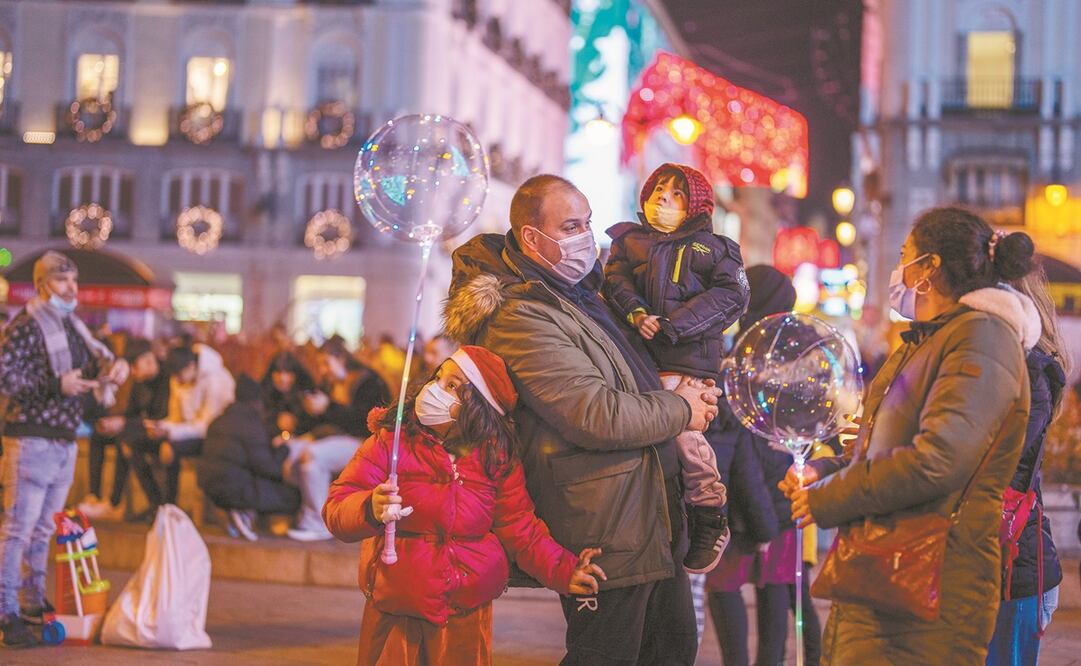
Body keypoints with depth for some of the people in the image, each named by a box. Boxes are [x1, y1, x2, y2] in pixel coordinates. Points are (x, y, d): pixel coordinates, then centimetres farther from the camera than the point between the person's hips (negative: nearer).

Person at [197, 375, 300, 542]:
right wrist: (282, 449, 5)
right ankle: (246, 512, -10)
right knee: (294, 497, 0)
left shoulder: (219, 421, 14)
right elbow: (266, 468, -13)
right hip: (235, 488, -9)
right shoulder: (252, 426, -12)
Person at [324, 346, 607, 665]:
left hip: (468, 615, 1)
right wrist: (370, 509, -34)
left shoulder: (497, 458, -2)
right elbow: (337, 510, -12)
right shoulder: (390, 440, -7)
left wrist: (563, 570, -14)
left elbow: (520, 530, 0)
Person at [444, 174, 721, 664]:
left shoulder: (581, 291, 14)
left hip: (653, 521, 10)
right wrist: (680, 410, -11)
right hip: (605, 529, -10)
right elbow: (597, 416, -24)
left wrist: (685, 392, 12)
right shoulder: (521, 319, -19)